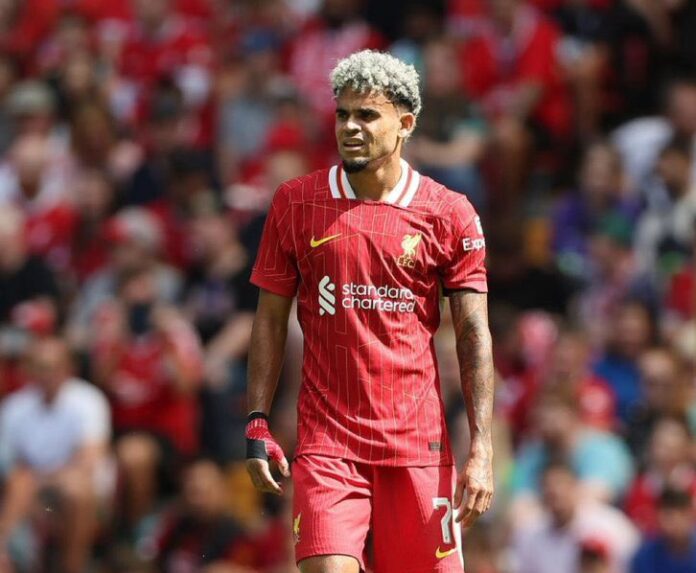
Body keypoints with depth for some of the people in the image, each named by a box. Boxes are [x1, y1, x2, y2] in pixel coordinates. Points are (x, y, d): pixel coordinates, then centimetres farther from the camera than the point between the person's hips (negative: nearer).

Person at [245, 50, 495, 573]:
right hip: (326, 443, 0)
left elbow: (474, 335, 1)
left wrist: (481, 450, -7)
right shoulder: (296, 204, 5)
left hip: (419, 442, 0)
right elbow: (270, 319, 10)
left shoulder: (449, 214, 1)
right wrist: (258, 427, 1)